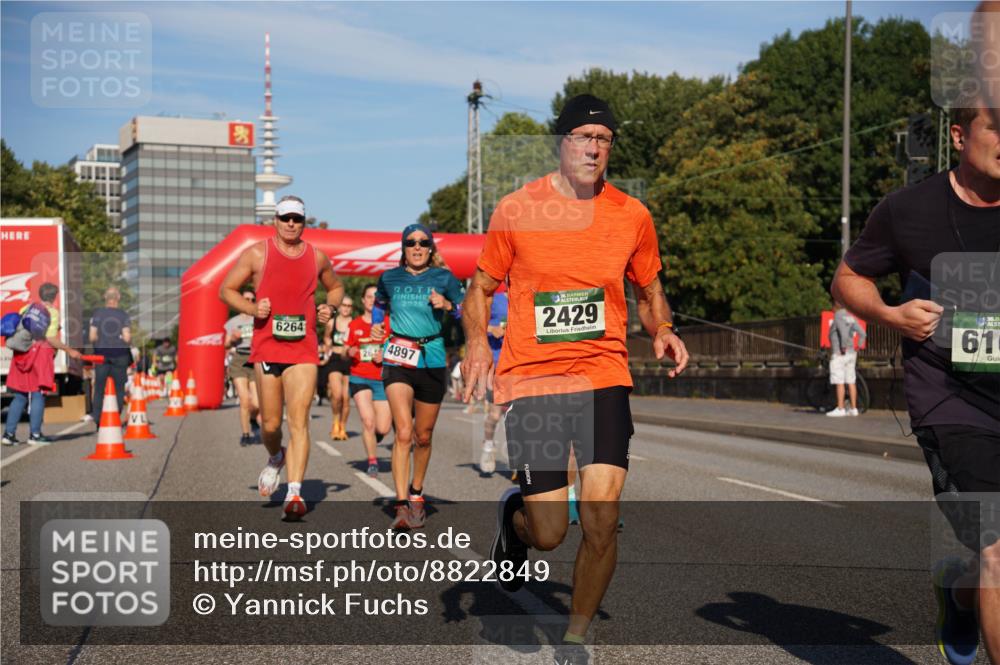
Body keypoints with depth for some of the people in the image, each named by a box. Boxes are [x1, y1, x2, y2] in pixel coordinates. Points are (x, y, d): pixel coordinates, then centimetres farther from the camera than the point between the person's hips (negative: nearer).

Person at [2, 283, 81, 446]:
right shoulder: (52, 312, -4)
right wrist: (69, 351, -6)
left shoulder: (26, 308, 13)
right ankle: (34, 434, -1)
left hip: (21, 355, 6)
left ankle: (9, 433, 9)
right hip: (41, 353, -6)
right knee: (37, 394, -1)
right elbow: (50, 338, -13)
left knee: (20, 395, 11)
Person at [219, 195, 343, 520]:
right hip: (267, 346, 0)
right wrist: (251, 308, -11)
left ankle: (295, 493, -13)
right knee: (270, 423, 6)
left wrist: (330, 306, 5)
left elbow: (336, 287, 27)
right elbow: (226, 290, 7)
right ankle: (275, 459, 40)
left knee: (299, 420, -11)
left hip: (304, 350, 1)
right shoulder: (256, 253, 2)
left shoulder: (318, 257, 10)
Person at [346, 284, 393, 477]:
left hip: (382, 379, 1)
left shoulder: (389, 323, 4)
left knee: (383, 429, -3)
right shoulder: (354, 325, 6)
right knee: (368, 420, -18)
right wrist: (350, 353, -10)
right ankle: (372, 461, -2)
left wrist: (385, 356, -12)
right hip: (359, 378, -1)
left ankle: (370, 438, 33)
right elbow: (346, 352, 12)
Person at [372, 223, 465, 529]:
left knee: (423, 436, 11)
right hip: (397, 359, -1)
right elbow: (379, 305, 25)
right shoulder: (389, 278, 7)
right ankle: (402, 504, -20)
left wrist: (447, 305, -14)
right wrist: (376, 325, 7)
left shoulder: (443, 278, 3)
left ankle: (416, 493, 34)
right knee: (403, 432, -17)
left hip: (432, 360, 1)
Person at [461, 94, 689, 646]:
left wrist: (662, 331, -2)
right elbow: (480, 289, 9)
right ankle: (514, 516, 35)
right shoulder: (515, 210, 0)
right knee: (548, 534, -3)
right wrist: (477, 343, -10)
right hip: (530, 379, -1)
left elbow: (649, 293, 19)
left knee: (601, 521, -10)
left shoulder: (632, 216, 6)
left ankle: (576, 636, 14)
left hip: (603, 377, 2)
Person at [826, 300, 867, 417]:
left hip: (839, 354, -8)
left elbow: (844, 332, -25)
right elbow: (862, 334, 6)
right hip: (851, 353, 8)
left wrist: (843, 347, -19)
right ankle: (853, 408, 10)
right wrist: (857, 347, 9)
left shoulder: (838, 316, -10)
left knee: (839, 382, -6)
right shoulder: (851, 317, 12)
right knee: (851, 382, 9)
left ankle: (840, 409, -7)